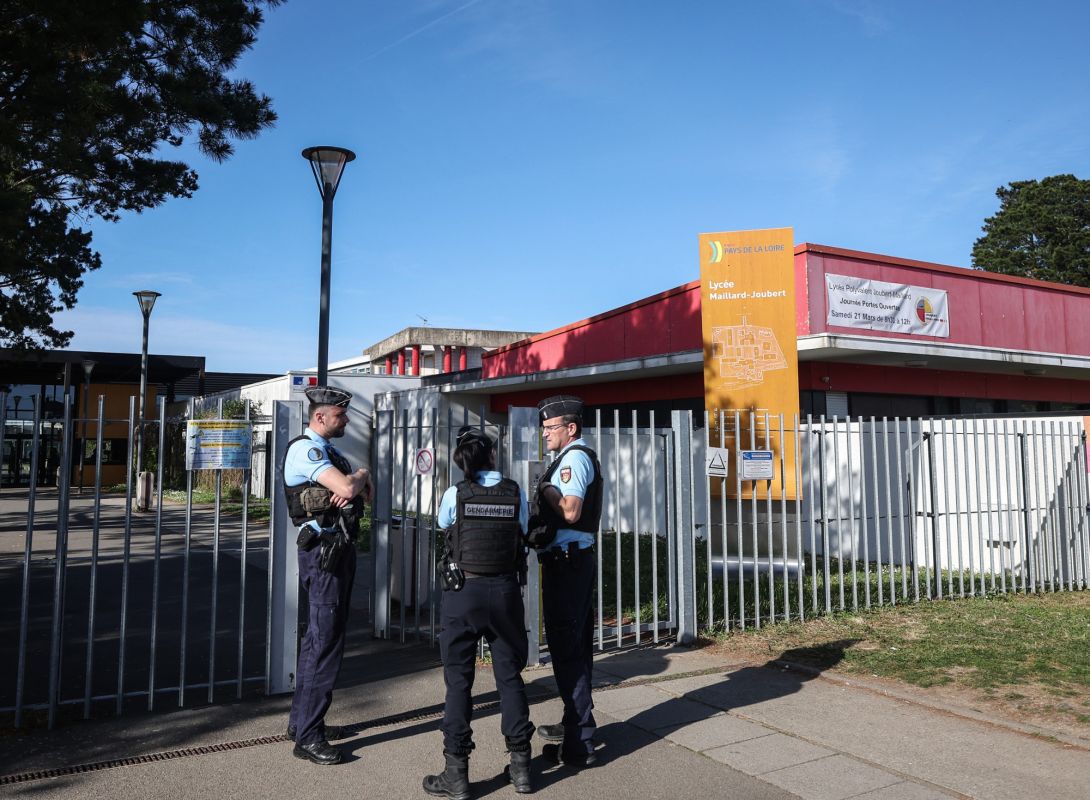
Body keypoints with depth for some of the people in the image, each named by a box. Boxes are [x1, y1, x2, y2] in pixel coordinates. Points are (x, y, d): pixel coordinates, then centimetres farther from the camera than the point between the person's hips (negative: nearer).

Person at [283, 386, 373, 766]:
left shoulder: (328, 451, 17)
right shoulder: (306, 449, -14)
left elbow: (363, 493, 12)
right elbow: (347, 488, -27)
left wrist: (356, 484, -12)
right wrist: (361, 475, -5)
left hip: (339, 549, 10)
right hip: (323, 551, -10)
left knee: (319, 637, 16)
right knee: (325, 641, -7)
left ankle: (302, 720, 28)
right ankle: (308, 736, 2)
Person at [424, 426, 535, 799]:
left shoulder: (454, 495, -6)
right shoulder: (516, 493, -3)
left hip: (463, 592, -2)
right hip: (506, 590, 2)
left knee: (458, 681, 6)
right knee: (510, 676, 13)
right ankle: (520, 766, 21)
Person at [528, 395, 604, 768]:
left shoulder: (574, 457, -13)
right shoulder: (578, 457, 19)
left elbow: (570, 511, -24)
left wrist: (545, 489, -10)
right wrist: (549, 493, 7)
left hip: (566, 561, -11)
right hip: (577, 559, 11)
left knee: (566, 647, -7)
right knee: (575, 643, 19)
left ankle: (579, 744, -1)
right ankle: (577, 722, 33)